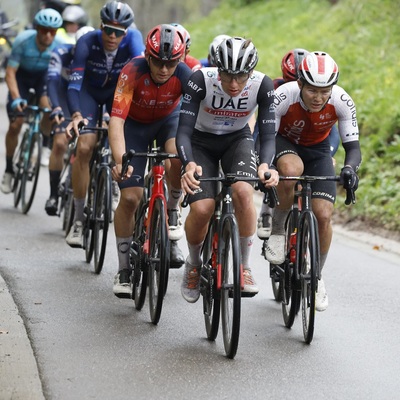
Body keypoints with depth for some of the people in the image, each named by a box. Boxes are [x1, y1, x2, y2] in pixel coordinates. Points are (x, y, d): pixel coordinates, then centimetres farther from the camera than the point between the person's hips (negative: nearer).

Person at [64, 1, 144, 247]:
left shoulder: (133, 38, -27)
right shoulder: (87, 42, -30)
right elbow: (74, 83, -36)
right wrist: (76, 115, -53)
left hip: (118, 91, 2)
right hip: (90, 91, -1)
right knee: (84, 147, -20)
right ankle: (79, 218, -12)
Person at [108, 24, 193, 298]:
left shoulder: (187, 75, -30)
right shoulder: (133, 72, -35)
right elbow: (116, 119, -42)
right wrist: (120, 160, -55)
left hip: (170, 118, 1)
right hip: (135, 123, -1)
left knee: (179, 156, -34)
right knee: (130, 198, -9)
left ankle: (173, 210, -3)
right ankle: (124, 269, 7)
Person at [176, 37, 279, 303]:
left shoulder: (262, 85, -25)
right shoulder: (201, 80, -30)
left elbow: (268, 134, -23)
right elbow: (184, 130, -31)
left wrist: (266, 165, -45)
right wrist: (189, 165, -50)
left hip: (238, 140, 1)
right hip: (201, 142, -1)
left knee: (243, 192, -31)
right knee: (202, 208, -22)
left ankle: (245, 267, -12)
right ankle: (194, 264, 11)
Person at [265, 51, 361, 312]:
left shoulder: (342, 102, -28)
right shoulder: (284, 96, -33)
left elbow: (353, 146, -23)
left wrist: (350, 167, -45)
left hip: (318, 150, 2)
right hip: (284, 144, -2)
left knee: (324, 216, -12)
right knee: (292, 170, -38)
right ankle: (277, 230, -13)